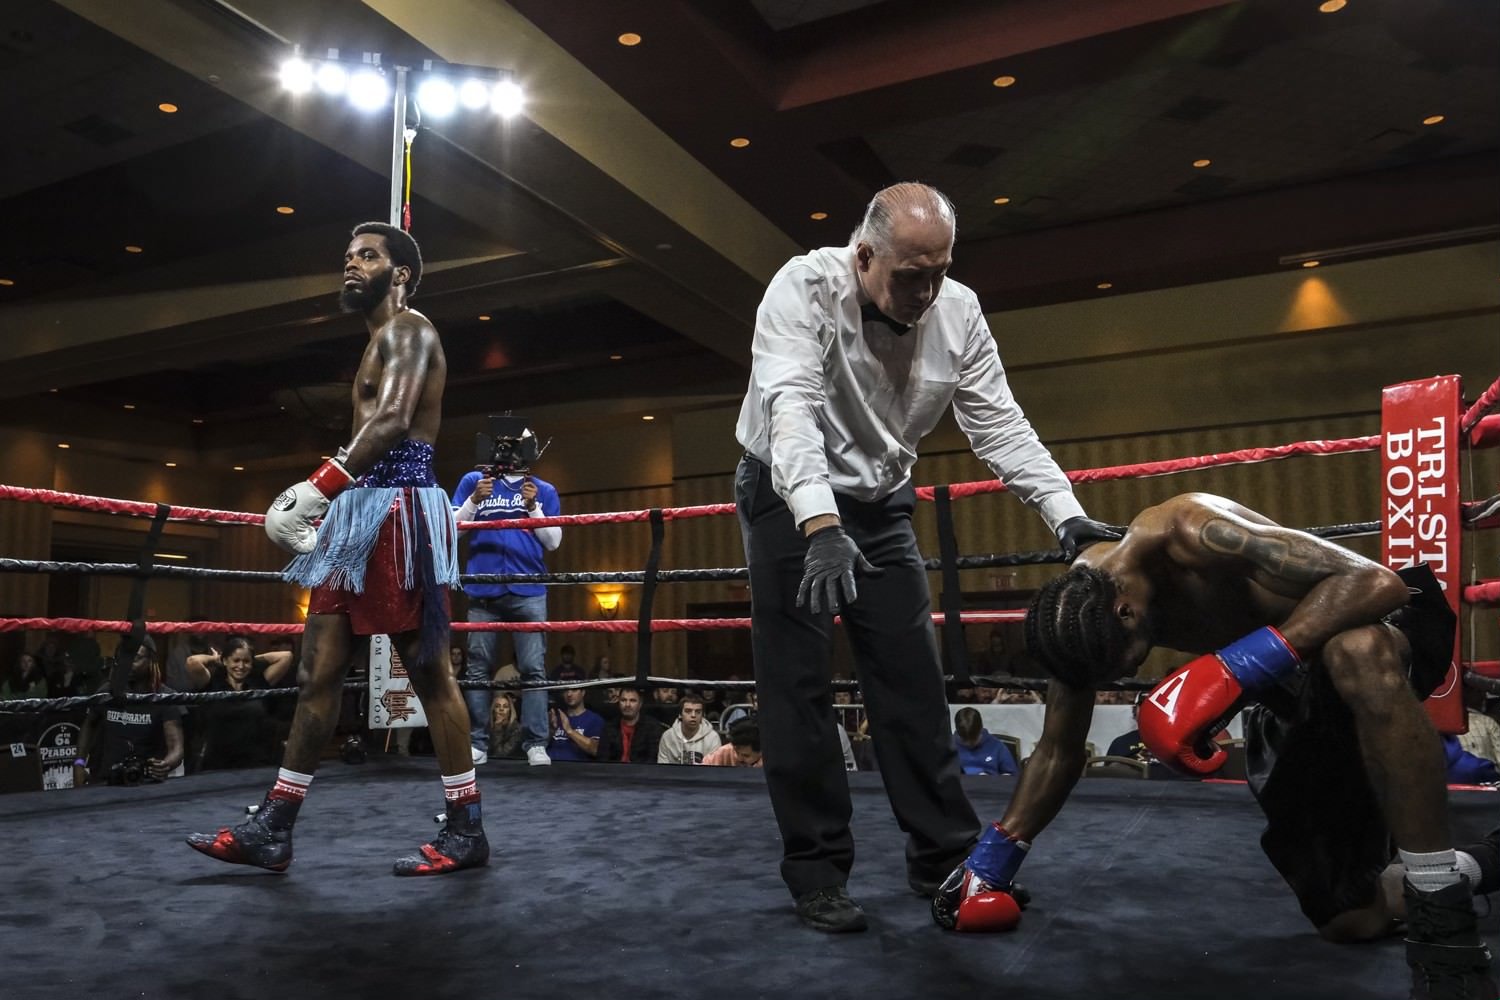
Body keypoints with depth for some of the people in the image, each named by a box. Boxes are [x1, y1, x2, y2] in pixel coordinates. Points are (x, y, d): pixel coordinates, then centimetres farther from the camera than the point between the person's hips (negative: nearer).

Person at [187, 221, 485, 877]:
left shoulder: (407, 328, -5)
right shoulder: (383, 340, 26)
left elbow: (393, 421, -22)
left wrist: (318, 488, -29)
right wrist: (328, 504, 21)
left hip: (397, 512, -10)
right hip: (361, 514, 10)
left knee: (430, 674, -5)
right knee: (318, 673, 9)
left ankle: (465, 830, 4)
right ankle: (271, 830, 15)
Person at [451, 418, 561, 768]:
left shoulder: (544, 490, 10)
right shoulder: (473, 481, 10)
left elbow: (553, 542, 6)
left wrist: (534, 508, -7)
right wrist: (474, 500, -7)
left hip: (528, 592, -1)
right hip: (483, 591, 1)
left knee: (533, 669, -4)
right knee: (478, 668, 2)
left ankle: (536, 745, -2)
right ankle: (476, 743, 8)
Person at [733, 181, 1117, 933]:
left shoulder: (958, 312, -9)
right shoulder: (804, 287, -23)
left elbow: (999, 422, -8)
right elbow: (792, 407, -35)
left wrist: (1066, 514, -20)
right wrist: (821, 526, -48)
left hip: (880, 505, 4)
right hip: (788, 498, -4)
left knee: (914, 679, 3)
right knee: (798, 685, -3)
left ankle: (944, 855, 15)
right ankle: (816, 871, 7)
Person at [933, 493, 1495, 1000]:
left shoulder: (1191, 532, -34)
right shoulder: (1079, 609, -14)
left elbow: (1376, 581, -39)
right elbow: (1058, 751, -3)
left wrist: (1242, 666, -48)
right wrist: (992, 857, -6)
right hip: (1290, 687, 6)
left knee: (1357, 655, -45)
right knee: (1350, 922, 0)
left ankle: (1444, 924, -32)